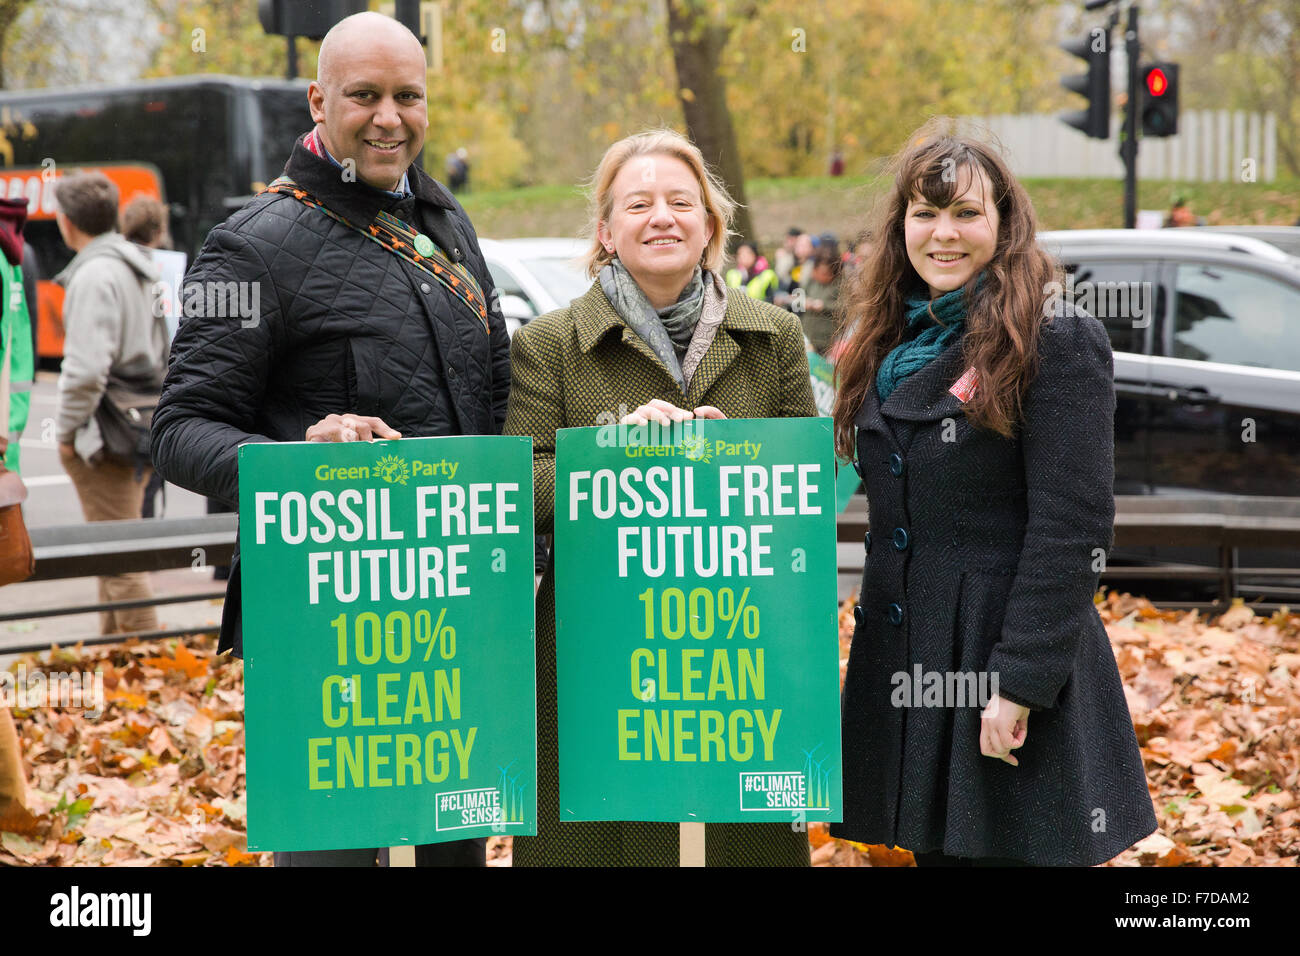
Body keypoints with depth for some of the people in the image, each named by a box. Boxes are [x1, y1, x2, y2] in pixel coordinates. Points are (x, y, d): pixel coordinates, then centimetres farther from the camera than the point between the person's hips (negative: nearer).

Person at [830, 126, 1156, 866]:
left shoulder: (1059, 343, -9)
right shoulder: (894, 344, 13)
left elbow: (1072, 527, -15)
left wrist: (1022, 684, -20)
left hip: (1009, 668, -7)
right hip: (907, 668, 7)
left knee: (1012, 850, -2)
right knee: (937, 849, 12)